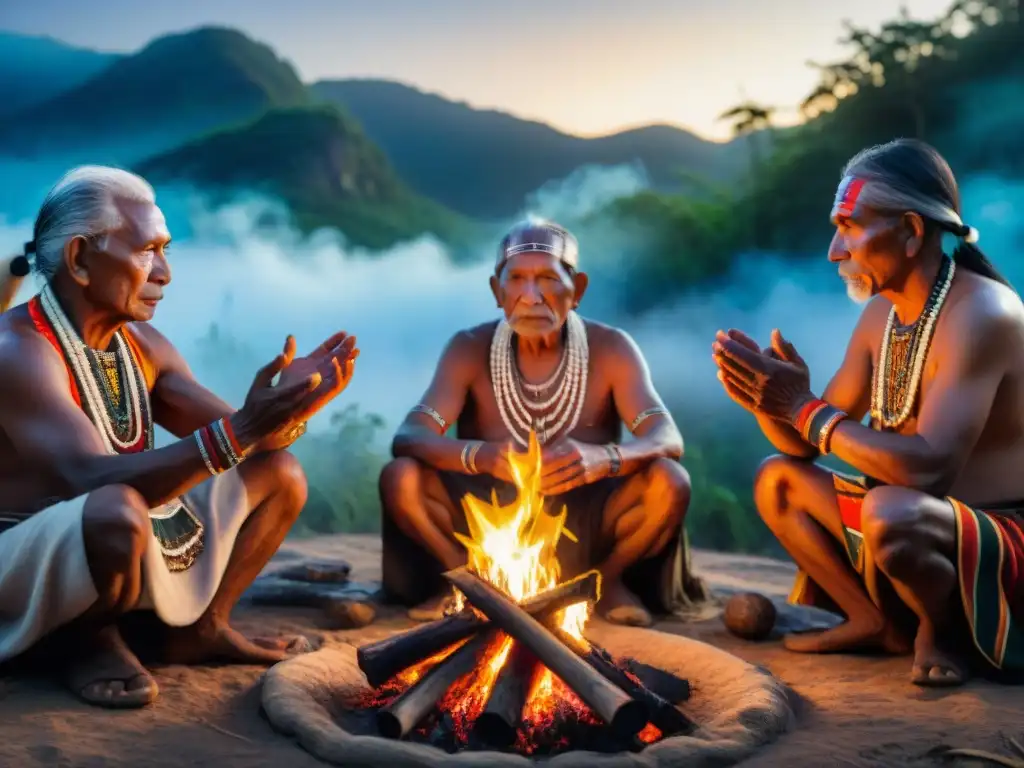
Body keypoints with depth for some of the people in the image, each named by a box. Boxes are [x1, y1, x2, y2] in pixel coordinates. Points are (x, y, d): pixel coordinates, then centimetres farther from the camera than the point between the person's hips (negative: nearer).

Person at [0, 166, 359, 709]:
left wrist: (286, 410, -19)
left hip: (120, 545, 8)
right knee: (119, 510, -41)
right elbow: (98, 481, -34)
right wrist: (239, 431, -42)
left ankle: (197, 628, 10)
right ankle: (87, 639, -9)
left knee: (279, 473, 8)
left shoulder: (140, 343, 5)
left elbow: (243, 440, 4)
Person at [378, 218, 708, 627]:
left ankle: (607, 578, 2)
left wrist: (601, 459, -43)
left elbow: (668, 439, -20)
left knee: (669, 481, -26)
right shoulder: (469, 349, -7)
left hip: (584, 531, 0)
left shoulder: (610, 349, -9)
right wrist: (480, 456, -40)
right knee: (400, 476, -23)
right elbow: (408, 438, -17)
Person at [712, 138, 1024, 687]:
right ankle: (879, 622, 7)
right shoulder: (880, 314, 4)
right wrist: (768, 401, -15)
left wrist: (804, 407, -26)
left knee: (888, 512, -37)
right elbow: (805, 446, 8)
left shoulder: (980, 314, -22)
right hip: (923, 521, 9)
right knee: (778, 479, 8)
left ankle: (948, 635, -6)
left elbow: (929, 469, -33)